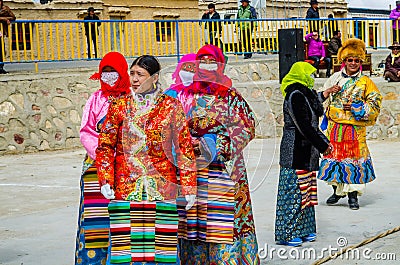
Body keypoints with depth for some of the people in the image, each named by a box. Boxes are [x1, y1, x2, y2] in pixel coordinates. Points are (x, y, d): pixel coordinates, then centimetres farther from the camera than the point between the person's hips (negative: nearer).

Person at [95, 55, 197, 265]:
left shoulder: (171, 106, 5)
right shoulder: (119, 105, 7)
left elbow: (184, 148, 4)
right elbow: (105, 146, 7)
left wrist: (189, 187, -1)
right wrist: (105, 180, -5)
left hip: (162, 185, 0)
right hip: (125, 185, 1)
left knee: (162, 243, -2)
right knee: (126, 242, -3)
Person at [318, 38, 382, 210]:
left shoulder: (365, 82, 2)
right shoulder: (336, 78, 10)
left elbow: (375, 102, 1)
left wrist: (356, 108, -9)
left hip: (355, 128, -3)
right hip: (335, 126, 3)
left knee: (354, 158, -3)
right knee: (335, 156, 6)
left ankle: (353, 194, 5)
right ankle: (337, 191, 21)